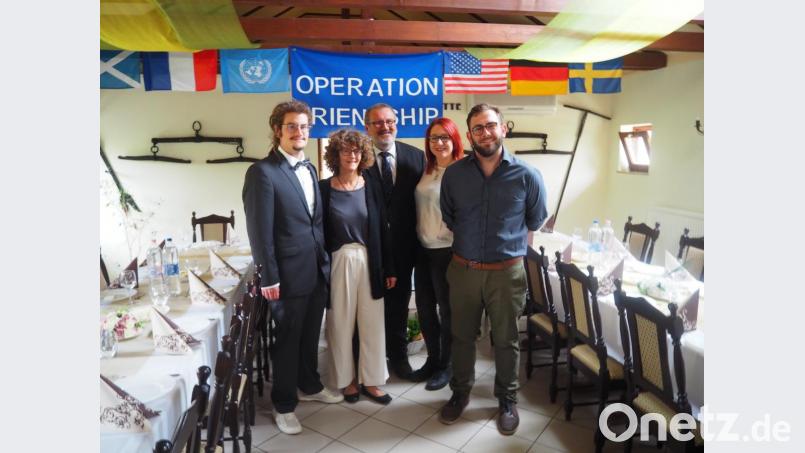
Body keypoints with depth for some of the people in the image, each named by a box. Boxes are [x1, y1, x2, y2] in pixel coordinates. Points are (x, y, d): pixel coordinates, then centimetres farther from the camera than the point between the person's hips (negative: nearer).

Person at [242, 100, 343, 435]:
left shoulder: (309, 169, 11)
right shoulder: (263, 172, -13)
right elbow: (259, 230, -15)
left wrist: (324, 261, 11)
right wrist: (269, 278, -16)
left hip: (318, 270, 7)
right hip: (288, 275, -7)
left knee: (310, 336, 20)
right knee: (287, 340, 9)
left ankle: (309, 386, 41)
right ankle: (284, 405, 27)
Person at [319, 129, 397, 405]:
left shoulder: (372, 186, 2)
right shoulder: (324, 188, -4)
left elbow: (382, 229, 4)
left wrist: (389, 268, 4)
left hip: (370, 262, 2)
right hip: (338, 263, -2)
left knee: (372, 324, 9)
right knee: (341, 325, 9)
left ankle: (370, 380, 25)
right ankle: (346, 379, 28)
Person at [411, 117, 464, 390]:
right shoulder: (427, 171, 8)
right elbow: (421, 207, 12)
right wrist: (417, 239, 6)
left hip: (448, 251, -7)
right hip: (424, 249, 7)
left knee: (447, 310, 9)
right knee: (424, 308, 15)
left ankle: (446, 365, 28)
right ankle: (432, 359, 34)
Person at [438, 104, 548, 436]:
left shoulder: (527, 176, -8)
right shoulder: (453, 174, -4)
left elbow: (535, 223, 8)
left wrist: (511, 246, 11)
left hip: (507, 272, -1)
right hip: (463, 270, 2)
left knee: (505, 340, 13)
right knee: (462, 336, 16)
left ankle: (507, 400, 35)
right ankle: (460, 392, 37)